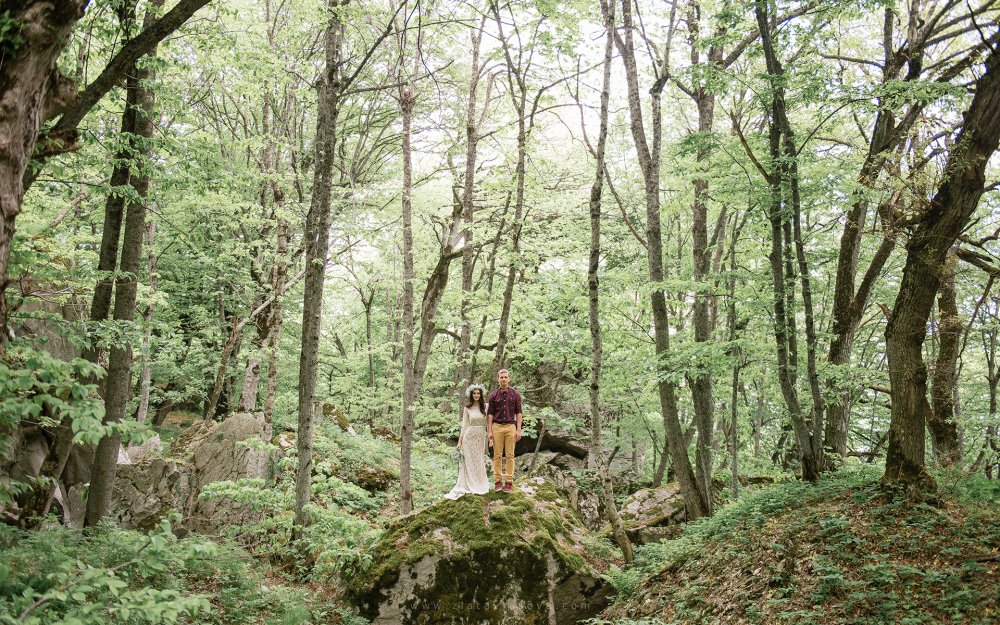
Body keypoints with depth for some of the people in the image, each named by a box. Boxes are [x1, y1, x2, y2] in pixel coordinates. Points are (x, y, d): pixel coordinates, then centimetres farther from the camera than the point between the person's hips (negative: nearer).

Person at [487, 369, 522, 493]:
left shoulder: (515, 394, 2)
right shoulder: (493, 395, 3)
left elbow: (518, 413, 3)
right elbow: (490, 414, 3)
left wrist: (518, 430, -5)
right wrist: (489, 431, -4)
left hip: (510, 427, 0)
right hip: (497, 427, 1)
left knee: (509, 455, 1)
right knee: (497, 455, 3)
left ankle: (509, 481, 7)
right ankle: (498, 481, 9)